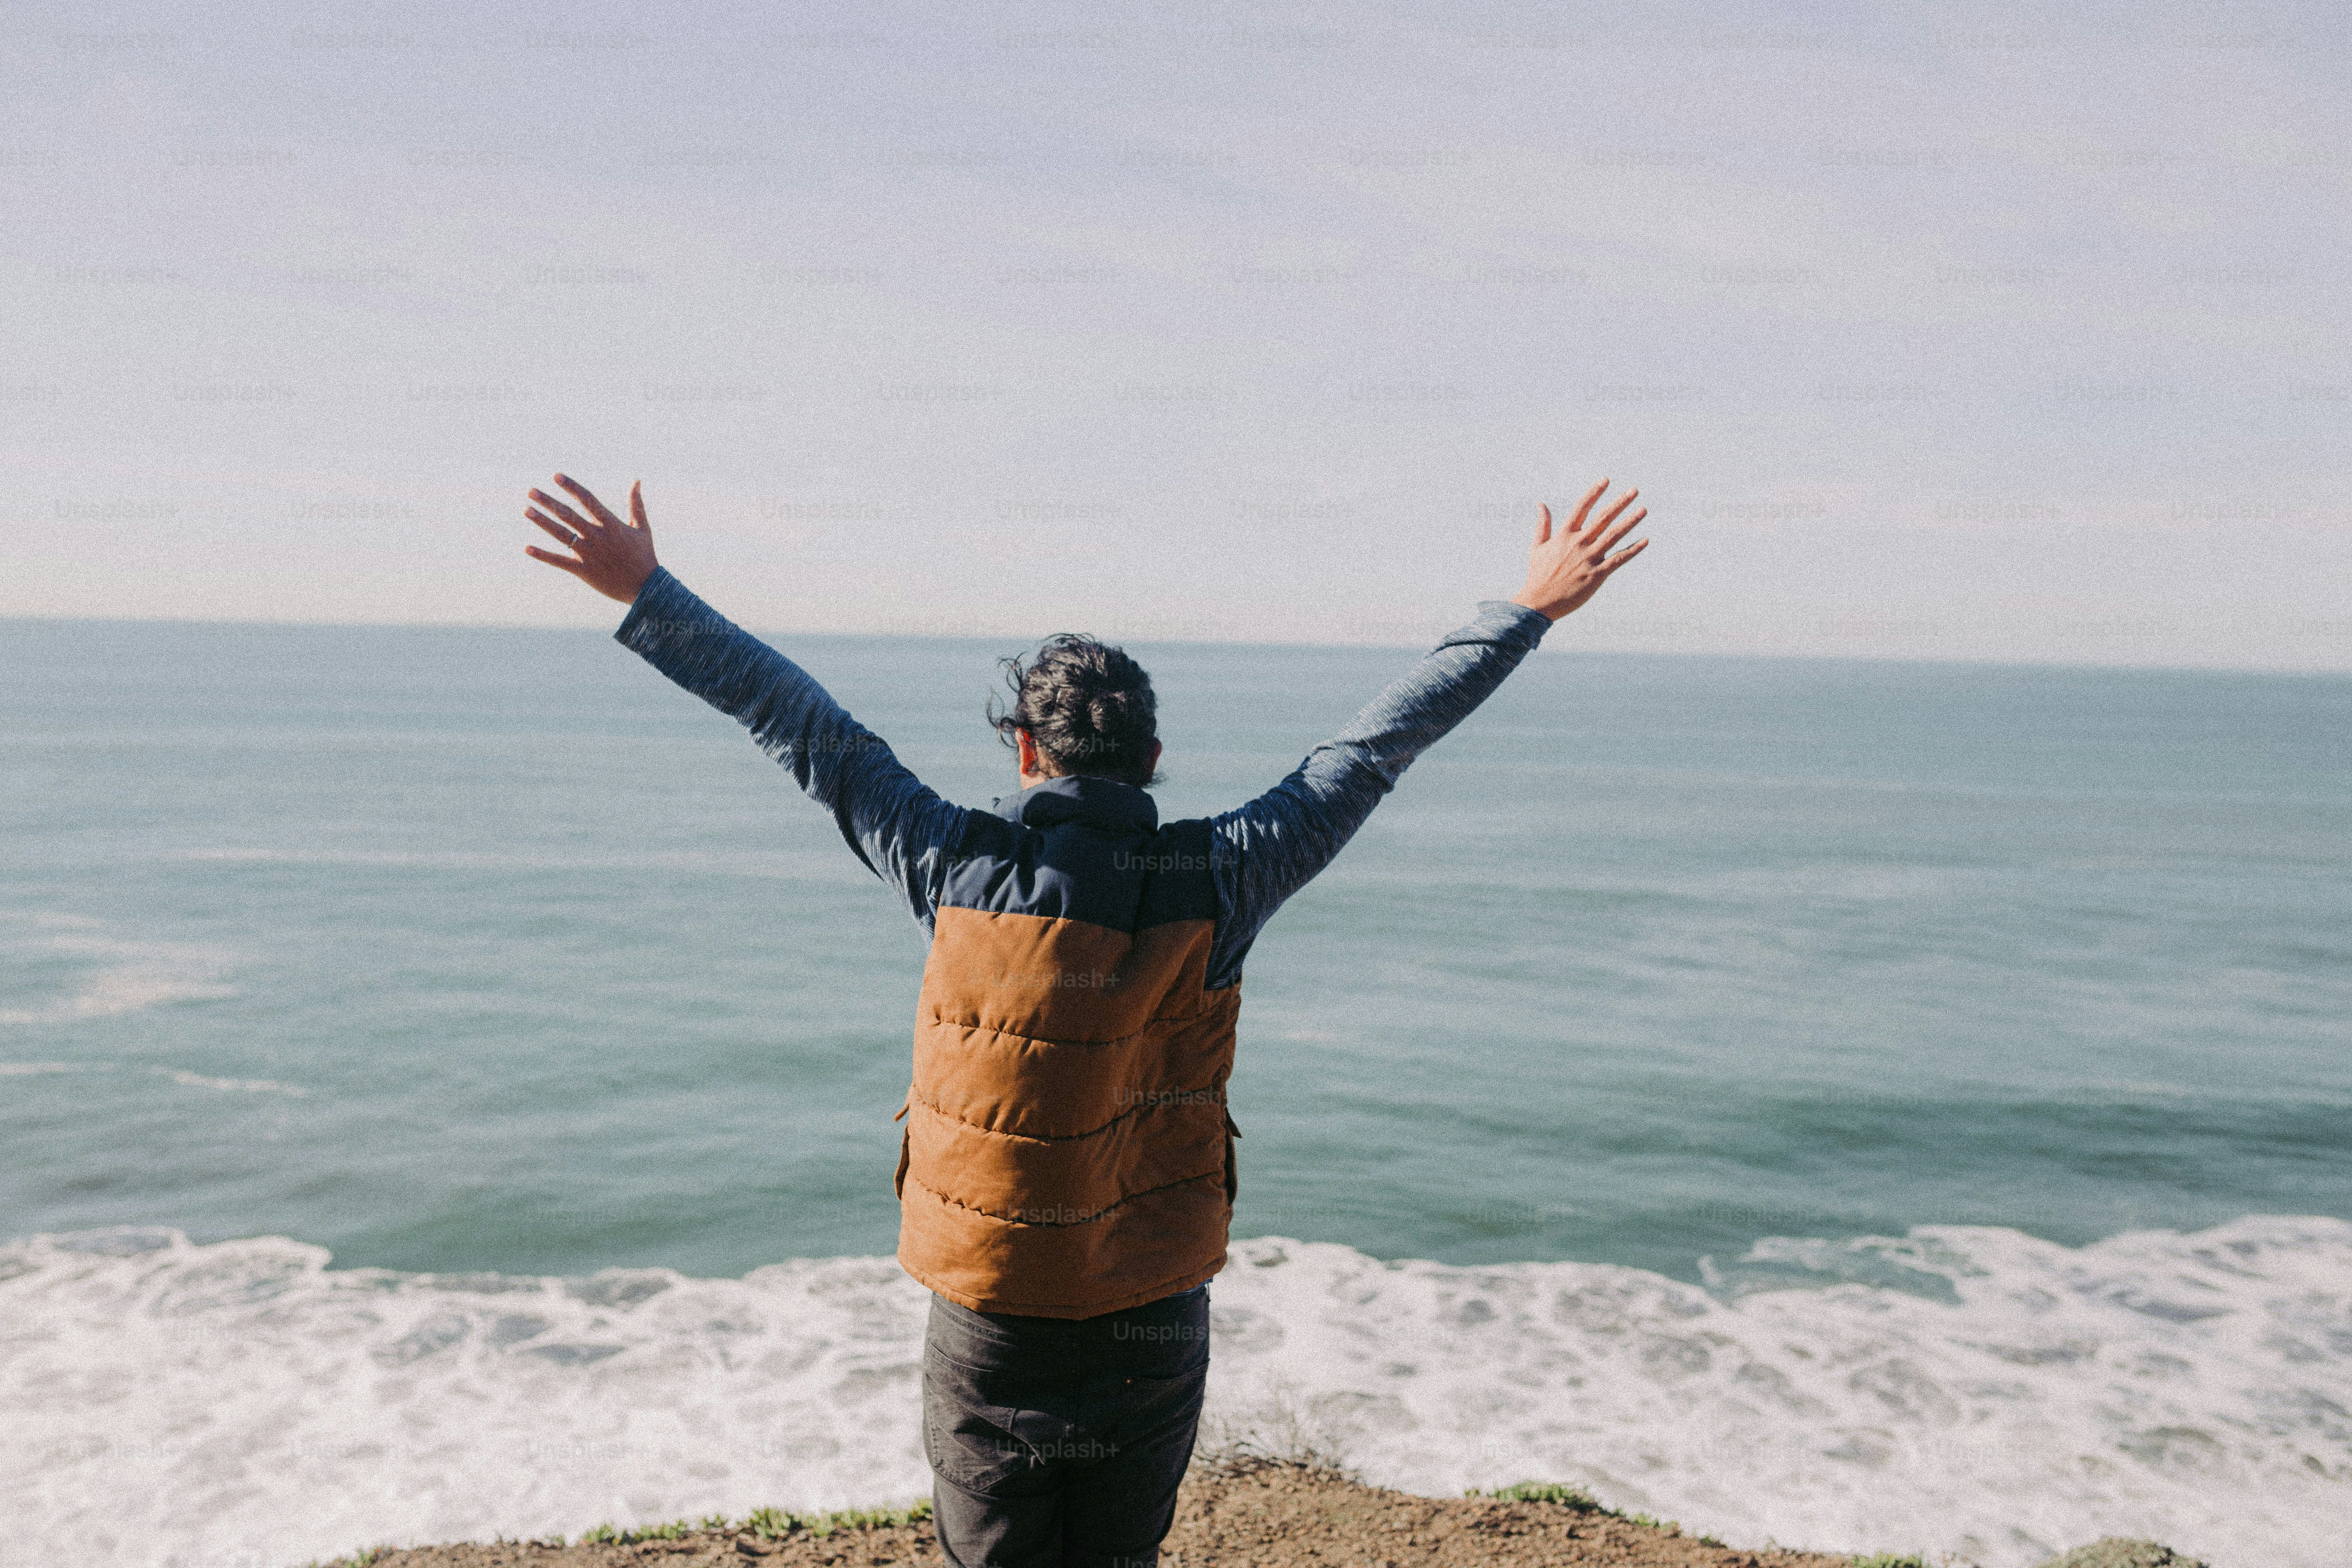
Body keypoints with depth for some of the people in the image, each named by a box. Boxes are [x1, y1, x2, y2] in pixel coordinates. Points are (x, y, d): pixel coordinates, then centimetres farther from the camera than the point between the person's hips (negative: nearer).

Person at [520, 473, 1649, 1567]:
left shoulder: (960, 867, -12)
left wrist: (646, 592, 7)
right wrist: (1531, 607, 7)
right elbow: (1373, 748, -3)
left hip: (985, 1330, -1)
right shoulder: (1212, 883, -11)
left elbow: (806, 730, -4)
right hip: (1154, 1332, 1)